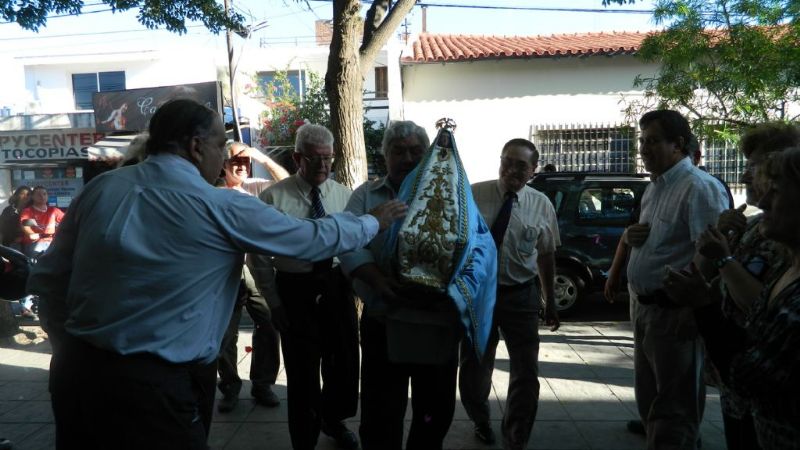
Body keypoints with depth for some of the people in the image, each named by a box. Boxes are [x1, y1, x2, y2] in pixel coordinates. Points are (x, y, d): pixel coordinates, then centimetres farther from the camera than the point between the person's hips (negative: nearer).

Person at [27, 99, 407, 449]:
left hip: (75, 369, 7)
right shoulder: (222, 207, -12)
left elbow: (47, 278, 7)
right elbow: (315, 239, -3)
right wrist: (373, 221, 13)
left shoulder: (101, 187, 2)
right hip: (152, 385, -6)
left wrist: (72, 347, 19)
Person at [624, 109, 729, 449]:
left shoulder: (700, 188, -16)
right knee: (649, 400, 22)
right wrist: (629, 236, 2)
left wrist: (694, 313, -25)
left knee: (674, 410, 2)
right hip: (644, 309, 9)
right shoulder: (654, 188, 14)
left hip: (674, 314, -9)